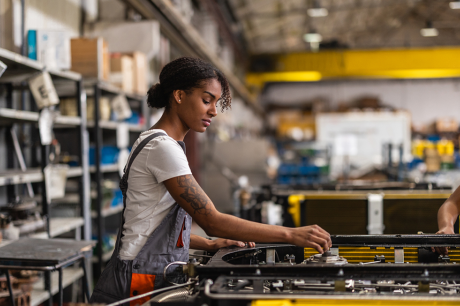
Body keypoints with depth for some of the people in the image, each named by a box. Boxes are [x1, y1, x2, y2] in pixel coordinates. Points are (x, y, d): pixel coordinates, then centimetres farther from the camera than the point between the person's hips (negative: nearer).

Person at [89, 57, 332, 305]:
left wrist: (209, 245, 9)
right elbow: (211, 221, -22)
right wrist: (290, 235, -21)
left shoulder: (161, 144, 14)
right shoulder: (162, 147, -16)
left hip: (157, 280, 9)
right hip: (140, 284, -9)